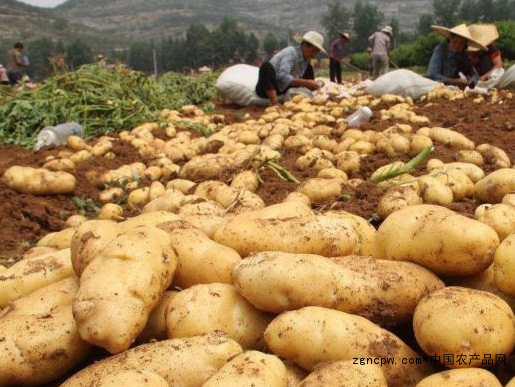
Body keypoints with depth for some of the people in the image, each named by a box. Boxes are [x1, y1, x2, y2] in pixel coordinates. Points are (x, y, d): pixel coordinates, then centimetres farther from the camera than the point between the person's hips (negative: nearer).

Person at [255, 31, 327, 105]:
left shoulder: (305, 59, 1)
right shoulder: (291, 52, -22)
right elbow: (282, 76, -35)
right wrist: (306, 83, -34)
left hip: (283, 90, 8)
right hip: (267, 89, -8)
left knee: (308, 68, 6)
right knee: (267, 66, -37)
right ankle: (274, 102, -41)